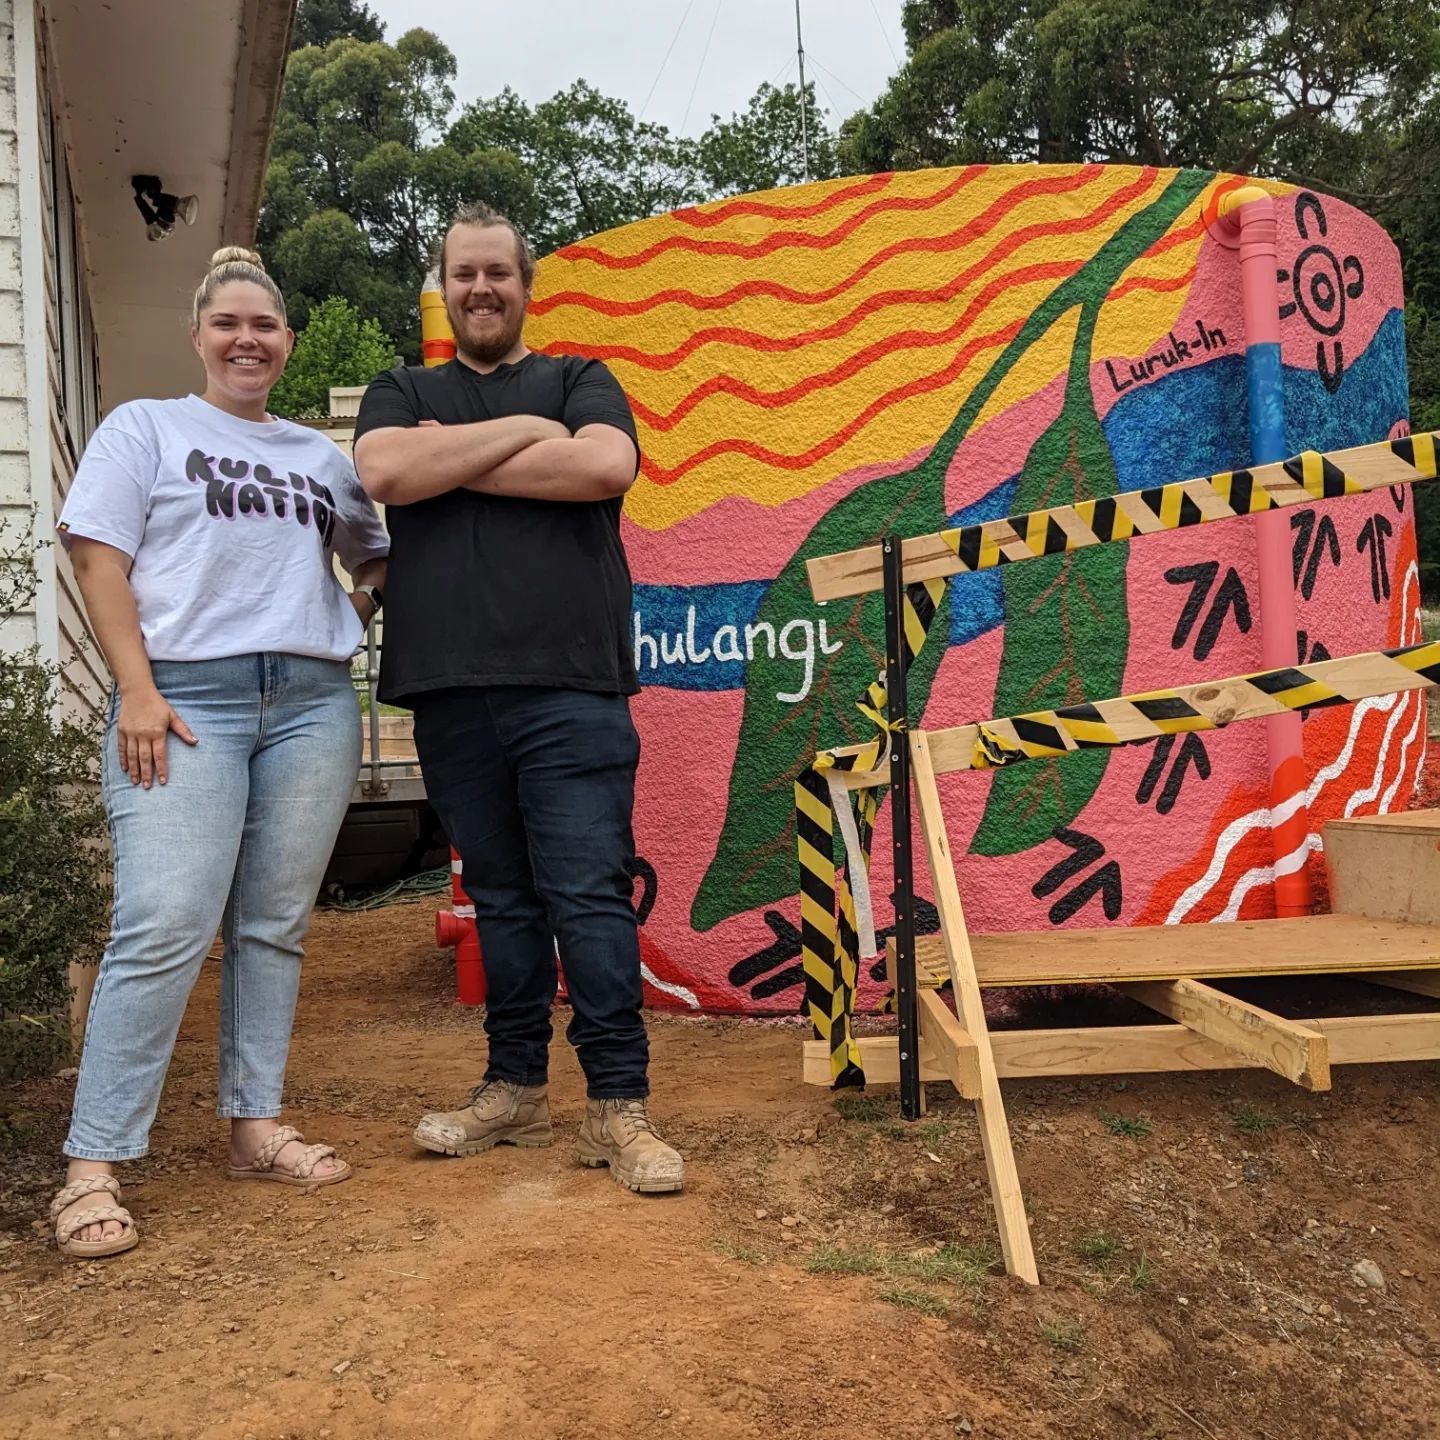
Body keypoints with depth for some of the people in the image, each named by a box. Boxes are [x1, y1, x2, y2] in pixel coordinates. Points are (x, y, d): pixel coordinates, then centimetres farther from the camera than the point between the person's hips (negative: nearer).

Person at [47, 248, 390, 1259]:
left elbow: (379, 558, 31)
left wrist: (352, 623, 11)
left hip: (311, 703, 4)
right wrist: (138, 691, -12)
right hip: (185, 698, -4)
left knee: (275, 927, 5)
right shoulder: (144, 428, 9)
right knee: (164, 931, -14)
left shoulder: (322, 455, 20)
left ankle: (255, 1127, 16)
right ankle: (93, 1168, -7)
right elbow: (101, 561, -1)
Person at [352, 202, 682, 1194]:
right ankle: (516, 1091, 22)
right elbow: (384, 473, -4)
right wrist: (518, 430, -4)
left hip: (571, 686, -2)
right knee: (501, 897, 10)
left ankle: (619, 1109, 1)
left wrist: (451, 464, -4)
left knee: (590, 895, -6)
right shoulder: (402, 395, 19)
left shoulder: (579, 382, 14)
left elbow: (608, 464, -9)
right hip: (451, 692, 3)